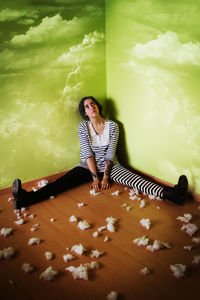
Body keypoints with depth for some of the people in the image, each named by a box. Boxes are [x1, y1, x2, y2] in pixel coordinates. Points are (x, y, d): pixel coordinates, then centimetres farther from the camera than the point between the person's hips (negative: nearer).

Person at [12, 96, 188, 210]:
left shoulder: (112, 126, -3)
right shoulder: (83, 127, -4)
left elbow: (110, 153, -7)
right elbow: (88, 153, -11)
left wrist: (106, 176, -16)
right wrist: (95, 176, -20)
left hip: (109, 165, 1)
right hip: (88, 165, 0)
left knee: (134, 179, -24)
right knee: (63, 182, -24)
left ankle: (170, 194, -43)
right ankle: (26, 198, -42)